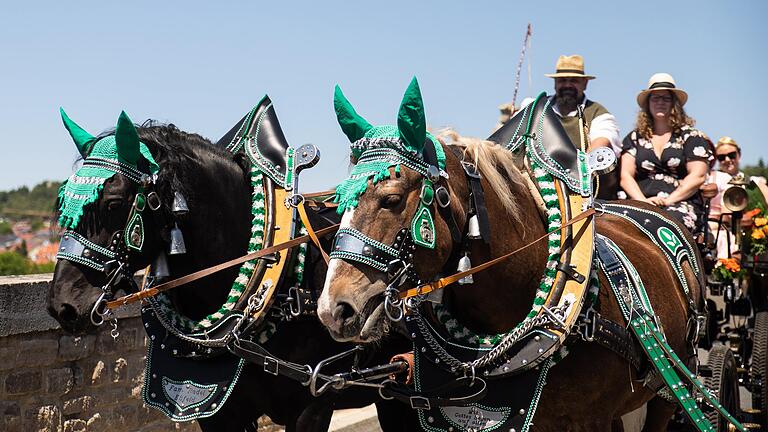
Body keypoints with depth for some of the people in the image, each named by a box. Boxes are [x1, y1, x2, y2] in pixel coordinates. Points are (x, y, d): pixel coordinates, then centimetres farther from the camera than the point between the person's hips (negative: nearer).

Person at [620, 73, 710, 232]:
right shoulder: (634, 138, 19)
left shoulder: (691, 136, 12)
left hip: (681, 203, -2)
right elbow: (626, 176, 9)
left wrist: (668, 200, -10)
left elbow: (698, 176, 2)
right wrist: (643, 201, -9)